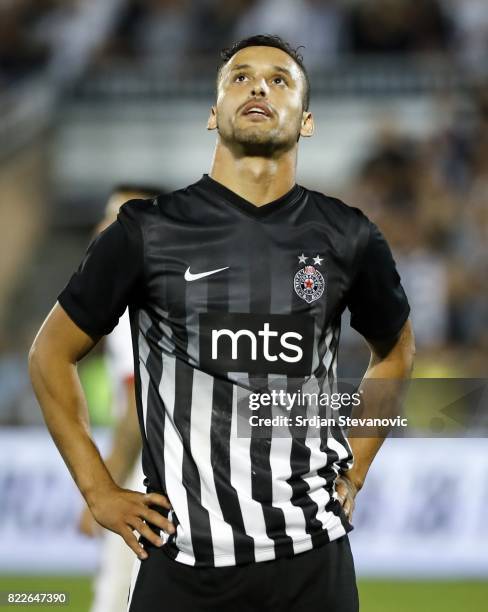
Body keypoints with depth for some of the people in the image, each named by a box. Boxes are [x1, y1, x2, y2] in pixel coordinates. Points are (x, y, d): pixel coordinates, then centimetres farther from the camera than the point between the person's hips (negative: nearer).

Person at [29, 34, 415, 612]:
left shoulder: (348, 238, 2)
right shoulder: (148, 232, -3)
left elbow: (395, 350, 21)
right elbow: (51, 355, 6)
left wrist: (354, 472, 12)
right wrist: (99, 492, 1)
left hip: (312, 555, 2)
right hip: (183, 558, -2)